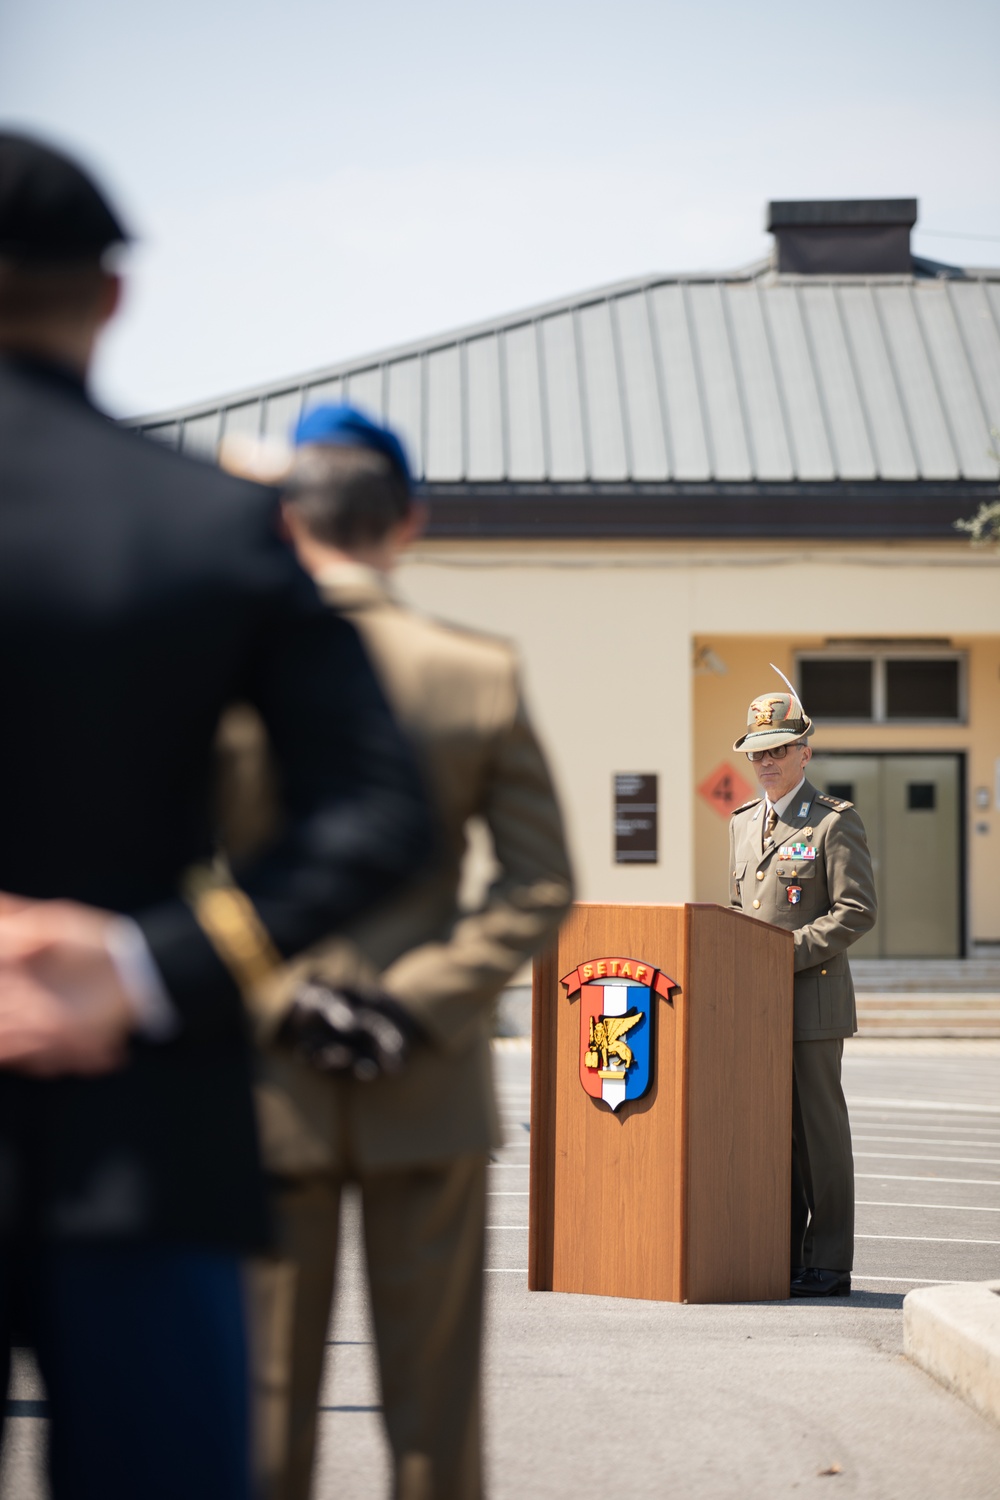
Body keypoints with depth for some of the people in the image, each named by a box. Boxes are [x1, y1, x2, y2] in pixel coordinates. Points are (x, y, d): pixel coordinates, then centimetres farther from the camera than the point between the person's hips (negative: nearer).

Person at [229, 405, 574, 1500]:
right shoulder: (480, 676, -4)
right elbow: (540, 885, -6)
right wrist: (415, 1002, -7)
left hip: (268, 1094, -1)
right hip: (430, 1094, 1)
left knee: (263, 1402, 6)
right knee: (432, 1404, 9)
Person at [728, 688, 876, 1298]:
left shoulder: (835, 821, -5)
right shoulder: (743, 822, 17)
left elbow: (857, 911, -12)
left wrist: (789, 953, -17)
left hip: (812, 998, -7)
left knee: (818, 1129, -3)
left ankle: (828, 1265, 3)